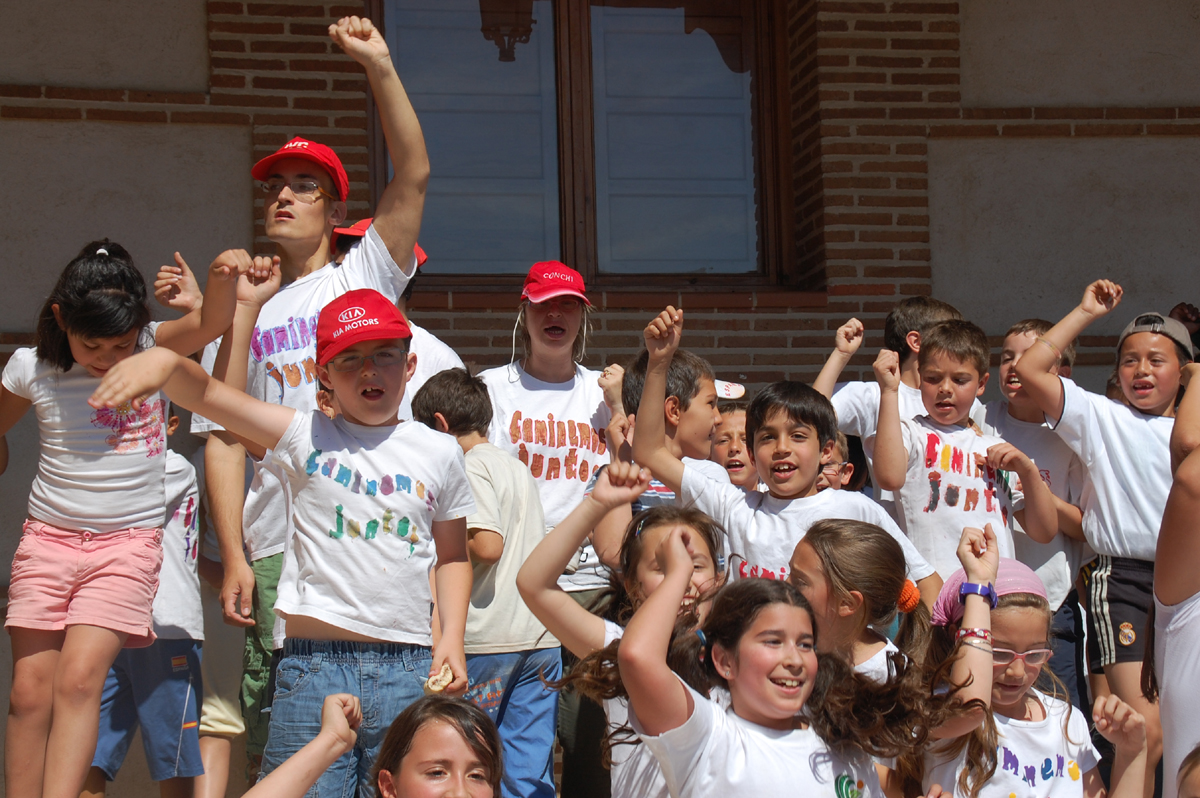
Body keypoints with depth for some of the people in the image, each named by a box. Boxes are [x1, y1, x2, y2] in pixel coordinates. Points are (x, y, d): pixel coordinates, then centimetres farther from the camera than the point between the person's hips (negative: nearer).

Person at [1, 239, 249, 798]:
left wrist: (223, 276, -39)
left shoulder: (155, 350, -3)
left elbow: (212, 323, -22)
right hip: (48, 539, 2)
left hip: (129, 543, -2)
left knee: (78, 677, -17)